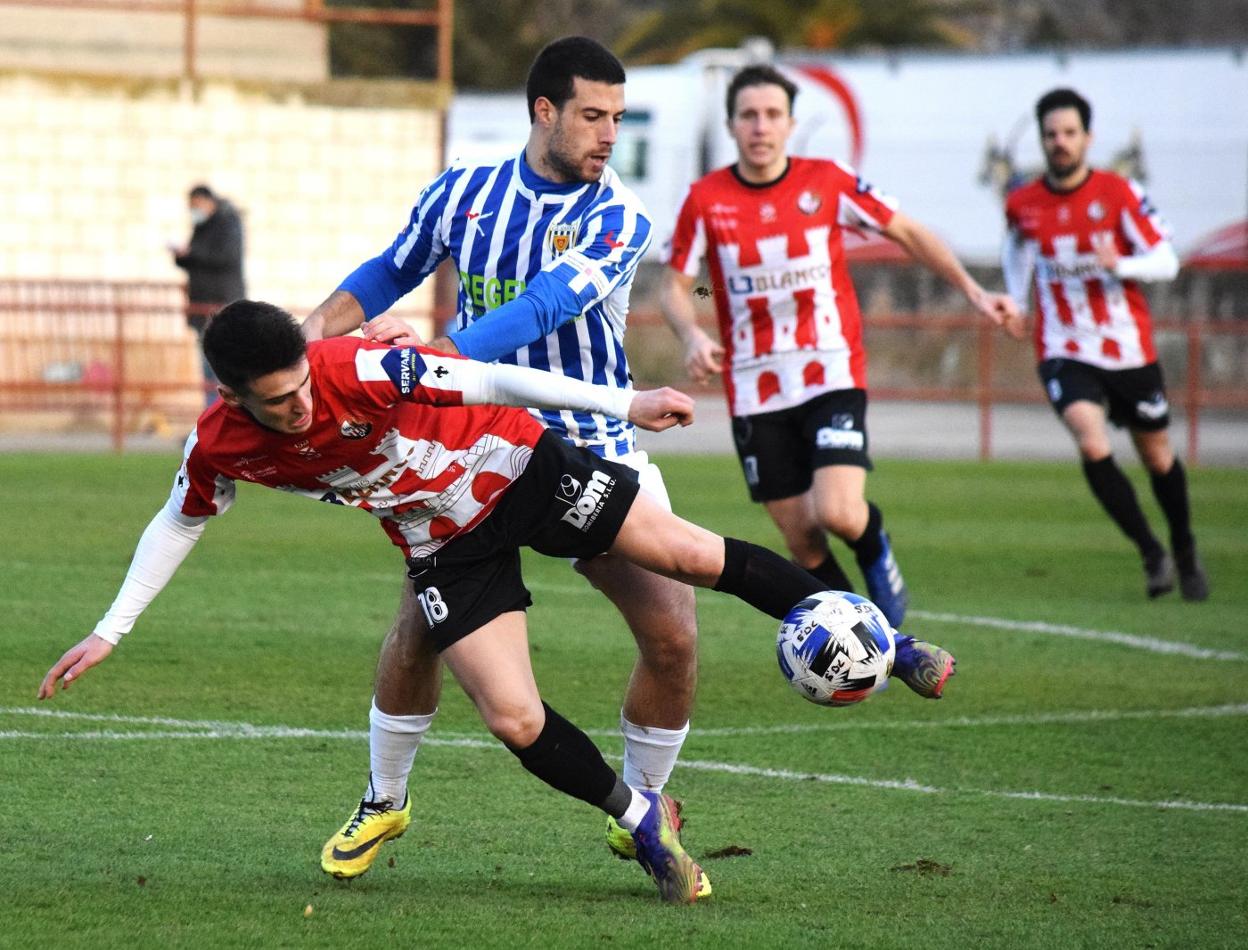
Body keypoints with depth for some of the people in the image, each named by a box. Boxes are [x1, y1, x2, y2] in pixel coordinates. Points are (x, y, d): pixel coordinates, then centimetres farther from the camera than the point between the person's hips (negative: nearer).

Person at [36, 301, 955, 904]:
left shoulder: (358, 368, -32)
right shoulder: (221, 449, -17)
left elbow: (489, 381, -27)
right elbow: (178, 523, 3)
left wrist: (623, 403, -25)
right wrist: (110, 632, 3)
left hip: (518, 466, -3)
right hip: (447, 548, 3)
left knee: (690, 554, -5)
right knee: (515, 720, -10)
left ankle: (881, 644, 10)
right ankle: (645, 821, 14)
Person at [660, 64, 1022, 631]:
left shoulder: (827, 183, -2)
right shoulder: (705, 201, -2)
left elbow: (907, 233, 8)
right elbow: (674, 286, 4)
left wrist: (974, 293, 3)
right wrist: (692, 336, -17)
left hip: (831, 376, -2)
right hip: (754, 390, 2)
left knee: (838, 513, -23)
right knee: (801, 543, 2)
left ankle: (875, 544, 13)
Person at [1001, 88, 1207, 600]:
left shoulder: (1119, 193, -9)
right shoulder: (1022, 205, -1)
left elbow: (1166, 261, -10)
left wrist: (1119, 264, -28)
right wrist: (1013, 301, 10)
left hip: (1130, 350, 0)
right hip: (1066, 351, 0)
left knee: (1158, 456, 12)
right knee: (1092, 444, -24)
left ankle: (1185, 553, 37)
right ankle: (1152, 554, -9)